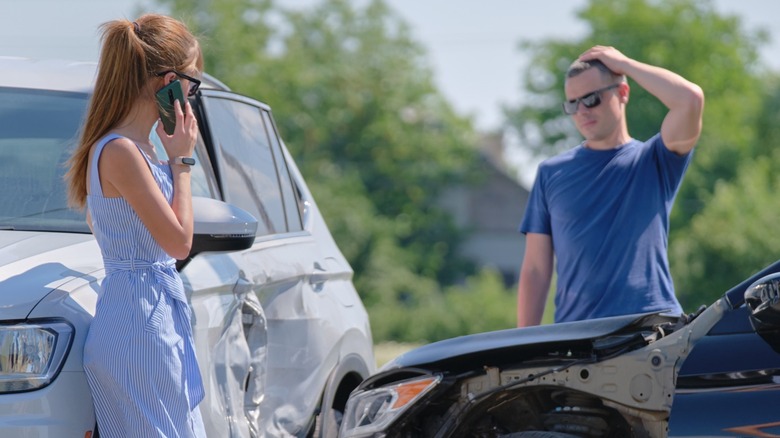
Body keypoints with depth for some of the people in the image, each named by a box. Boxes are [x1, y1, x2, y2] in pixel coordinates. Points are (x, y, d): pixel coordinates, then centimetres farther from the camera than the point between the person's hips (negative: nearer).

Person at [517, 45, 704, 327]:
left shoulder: (654, 161, 9)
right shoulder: (551, 173, 14)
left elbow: (690, 99, -10)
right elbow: (535, 271, 11)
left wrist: (625, 64, 2)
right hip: (575, 333, 1)